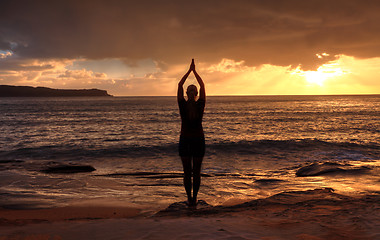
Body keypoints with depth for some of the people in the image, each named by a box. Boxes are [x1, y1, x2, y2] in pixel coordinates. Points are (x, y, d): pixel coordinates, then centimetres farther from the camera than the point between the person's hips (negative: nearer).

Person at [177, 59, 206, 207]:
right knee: (196, 172, 6)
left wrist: (190, 71, 4)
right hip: (198, 140, 0)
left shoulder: (183, 105, -7)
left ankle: (189, 198, 7)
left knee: (187, 172, 5)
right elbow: (202, 86, 1)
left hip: (185, 140, 0)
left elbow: (180, 85, 0)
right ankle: (194, 198, 8)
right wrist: (194, 71, 6)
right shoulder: (200, 105, -7)